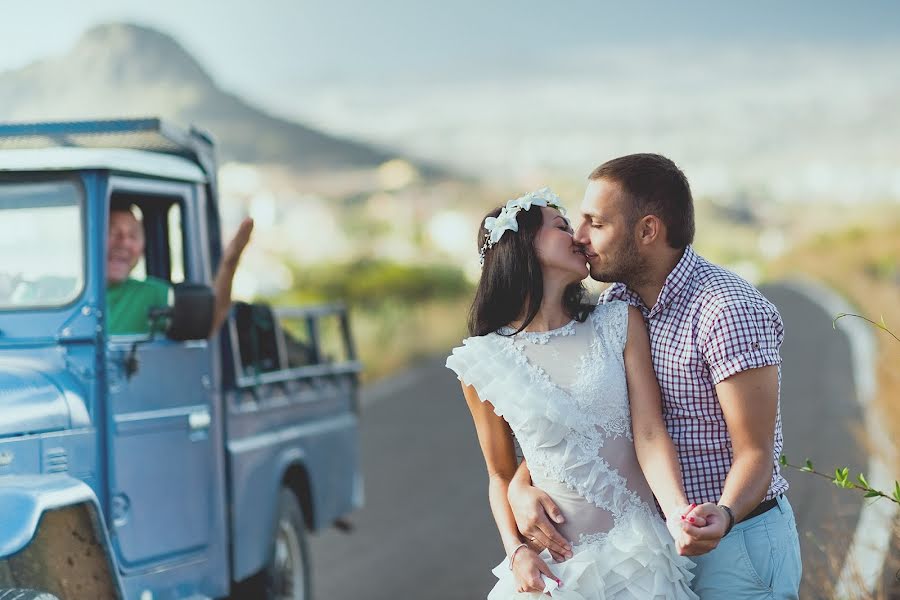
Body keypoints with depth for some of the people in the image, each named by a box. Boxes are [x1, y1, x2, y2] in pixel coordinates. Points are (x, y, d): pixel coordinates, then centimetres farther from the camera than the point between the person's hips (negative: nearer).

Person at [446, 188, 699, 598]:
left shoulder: (619, 325, -1)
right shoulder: (484, 361, -2)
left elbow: (649, 434, -9)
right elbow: (501, 475, 6)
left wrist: (678, 511, -25)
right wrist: (516, 550, -10)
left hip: (636, 552, 1)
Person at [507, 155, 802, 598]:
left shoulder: (730, 310, -21)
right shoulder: (614, 304, 2)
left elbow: (755, 453, -21)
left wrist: (722, 516, -41)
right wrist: (521, 486, -14)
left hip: (733, 540, -7)